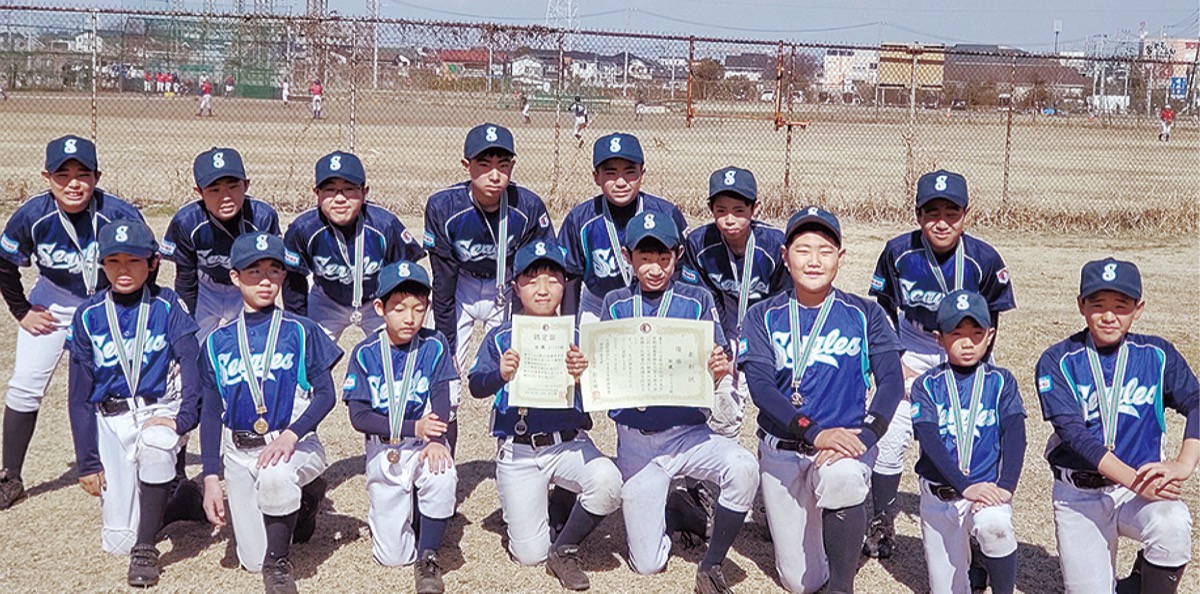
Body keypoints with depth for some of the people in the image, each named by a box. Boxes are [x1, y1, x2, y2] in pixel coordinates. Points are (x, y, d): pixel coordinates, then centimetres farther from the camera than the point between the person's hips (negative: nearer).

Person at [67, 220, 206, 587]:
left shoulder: (167, 306, -1)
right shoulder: (88, 316, 3)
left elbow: (193, 367, -11)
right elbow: (79, 395, 5)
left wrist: (183, 418, -28)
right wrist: (87, 461, 0)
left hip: (161, 409, -2)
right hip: (110, 421, 2)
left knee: (155, 442, -40)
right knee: (118, 541, -6)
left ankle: (145, 549, -26)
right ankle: (177, 499, 24)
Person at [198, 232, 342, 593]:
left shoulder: (301, 332, 0)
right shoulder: (217, 343, 6)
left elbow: (326, 394, -6)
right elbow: (211, 414, 7)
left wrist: (291, 435, -23)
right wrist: (211, 477, -3)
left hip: (295, 443, -3)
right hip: (240, 452, 3)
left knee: (275, 477, -40)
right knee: (252, 560, -1)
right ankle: (302, 496, 30)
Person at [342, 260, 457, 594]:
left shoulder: (434, 347, -5)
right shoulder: (365, 354, -7)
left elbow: (441, 401, -11)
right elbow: (359, 417, -11)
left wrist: (435, 440, -31)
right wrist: (412, 428, -24)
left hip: (425, 443, 0)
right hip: (383, 450, 0)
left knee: (442, 477, -37)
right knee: (392, 557, -3)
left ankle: (428, 556, -12)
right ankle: (383, 515, 34)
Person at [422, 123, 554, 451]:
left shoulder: (529, 207, -22)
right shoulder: (443, 207, -23)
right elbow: (443, 281, -15)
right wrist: (447, 343, -14)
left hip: (507, 291, 1)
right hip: (459, 290, 0)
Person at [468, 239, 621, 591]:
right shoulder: (501, 338, 5)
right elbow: (476, 386, -5)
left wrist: (585, 375, -29)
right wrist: (499, 374, -27)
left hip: (569, 443, 0)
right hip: (517, 451, 0)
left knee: (607, 482, -32)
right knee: (529, 555, -5)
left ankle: (564, 550, -5)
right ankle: (538, 510, 31)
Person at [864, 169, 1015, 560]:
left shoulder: (985, 260, -14)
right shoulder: (898, 252, -12)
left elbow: (989, 323, -1)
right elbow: (884, 311, 2)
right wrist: (895, 363, -4)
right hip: (911, 355, 1)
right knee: (889, 438, -4)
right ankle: (880, 525, 12)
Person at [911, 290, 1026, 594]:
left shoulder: (1001, 382, 3)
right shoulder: (927, 385, 1)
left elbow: (1015, 437, -8)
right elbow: (930, 441, -12)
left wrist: (1005, 486, -25)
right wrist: (965, 486, -26)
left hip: (988, 487, -1)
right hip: (939, 497, 1)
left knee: (994, 523, -35)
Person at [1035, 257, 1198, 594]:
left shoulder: (1157, 355, 1)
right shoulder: (1058, 362, -5)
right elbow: (1073, 431, -16)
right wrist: (1135, 481, -29)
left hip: (1144, 488, 0)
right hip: (1079, 496, 0)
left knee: (1173, 526, -32)